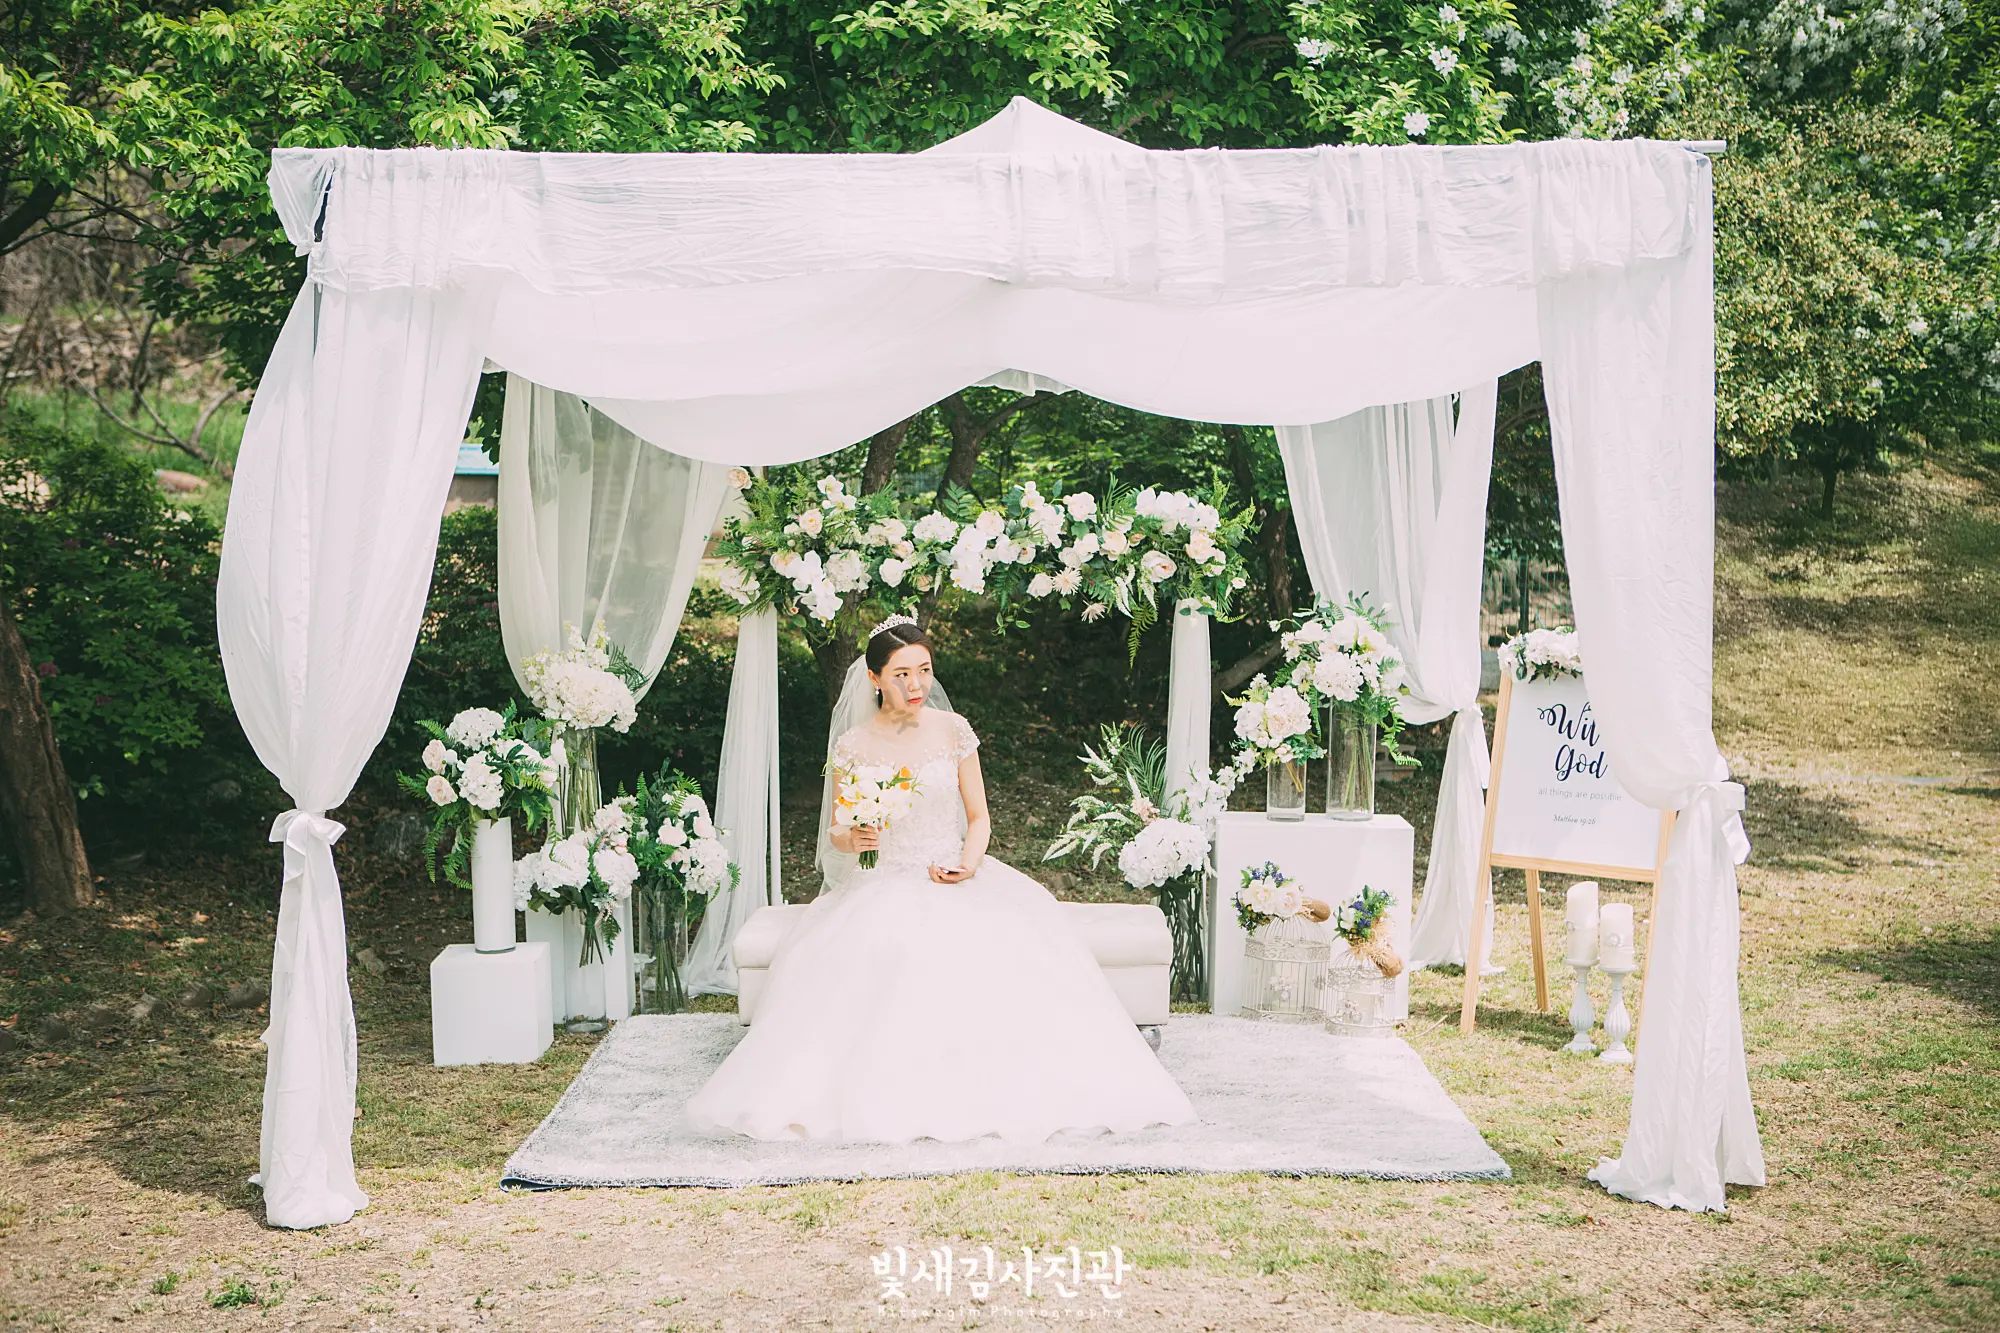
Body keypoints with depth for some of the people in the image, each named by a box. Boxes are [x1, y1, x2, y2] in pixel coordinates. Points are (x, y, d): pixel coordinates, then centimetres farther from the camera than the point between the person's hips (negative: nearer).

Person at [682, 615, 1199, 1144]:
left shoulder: (952, 730, 4)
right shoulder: (853, 746, 0)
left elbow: (978, 816, 8)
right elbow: (835, 834, 7)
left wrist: (968, 862, -12)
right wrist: (852, 839, -17)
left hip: (955, 878, 2)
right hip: (884, 887, -1)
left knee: (1008, 945, -28)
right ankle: (880, 1096, -18)